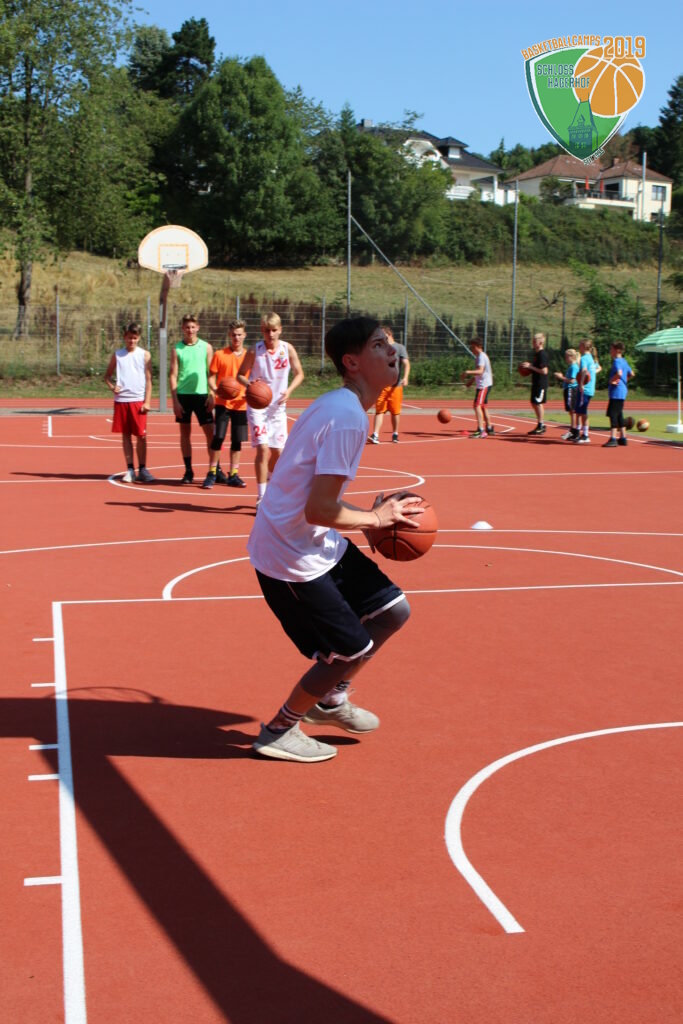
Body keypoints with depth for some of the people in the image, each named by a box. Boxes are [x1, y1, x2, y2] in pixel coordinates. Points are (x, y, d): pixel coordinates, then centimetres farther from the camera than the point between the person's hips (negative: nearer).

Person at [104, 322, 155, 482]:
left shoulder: (145, 355, 4)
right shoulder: (117, 355, 8)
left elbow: (148, 380, 2)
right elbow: (107, 375, 15)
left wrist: (147, 401, -6)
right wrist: (112, 386, -6)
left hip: (138, 401, -2)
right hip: (121, 400, 2)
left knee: (141, 436, -1)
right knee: (125, 435, 5)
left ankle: (142, 469, 7)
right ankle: (130, 469, 10)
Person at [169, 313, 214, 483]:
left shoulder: (206, 347, 4)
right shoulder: (177, 349, 3)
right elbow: (173, 375, 1)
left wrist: (211, 395, -6)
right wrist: (175, 400, -6)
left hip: (202, 394, 0)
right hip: (183, 395, 0)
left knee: (210, 432, -2)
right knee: (185, 433, 6)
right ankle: (188, 471, 13)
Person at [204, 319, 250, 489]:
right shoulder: (219, 355, 0)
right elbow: (211, 378, 0)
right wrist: (215, 390, -20)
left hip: (241, 404, 2)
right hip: (223, 403, -2)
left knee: (237, 440, 5)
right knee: (218, 437, -8)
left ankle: (233, 475, 14)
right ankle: (212, 473, 3)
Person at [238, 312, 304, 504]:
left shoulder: (288, 349, -5)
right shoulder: (255, 351, -11)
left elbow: (299, 374, 5)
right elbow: (241, 374, -1)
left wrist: (289, 390, -12)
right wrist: (249, 384, -23)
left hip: (278, 407, 3)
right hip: (257, 406, -3)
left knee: (277, 452, 8)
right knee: (263, 449, -15)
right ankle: (261, 497, -9)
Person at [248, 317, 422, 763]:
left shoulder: (339, 405, 7)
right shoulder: (348, 417, -25)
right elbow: (318, 511, -28)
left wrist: (374, 512, 6)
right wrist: (375, 518, -13)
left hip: (317, 543, 10)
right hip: (293, 557, -10)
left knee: (393, 610, 13)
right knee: (352, 649, -1)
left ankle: (330, 699, 32)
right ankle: (279, 731, 19)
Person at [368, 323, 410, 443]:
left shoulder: (400, 348, -1)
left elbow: (406, 364, -10)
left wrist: (405, 377, -25)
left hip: (395, 385, -3)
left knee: (395, 411, 6)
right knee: (379, 411, -5)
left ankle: (395, 434, 22)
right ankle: (375, 436, -12)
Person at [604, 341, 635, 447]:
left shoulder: (617, 361, -13)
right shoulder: (624, 361, 15)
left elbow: (619, 373, -29)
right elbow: (632, 374, 22)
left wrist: (611, 380, -16)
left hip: (616, 392, -10)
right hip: (622, 392, 10)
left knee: (613, 414, -11)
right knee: (619, 415, 16)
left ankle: (613, 439, -16)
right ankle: (623, 438, 20)